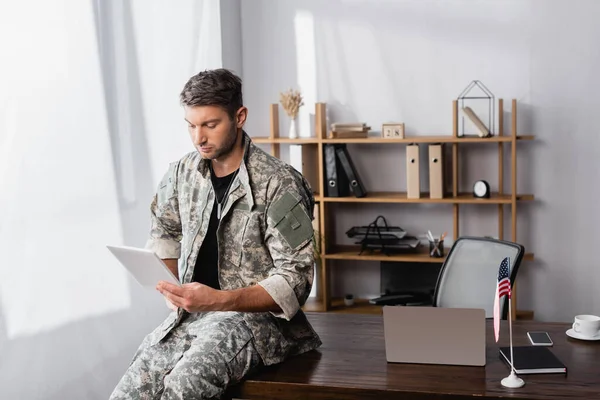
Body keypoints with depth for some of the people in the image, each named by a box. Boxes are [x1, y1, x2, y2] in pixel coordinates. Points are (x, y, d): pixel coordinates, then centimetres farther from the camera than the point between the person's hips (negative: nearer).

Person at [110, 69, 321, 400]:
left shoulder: (279, 184, -14)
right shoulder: (183, 171, 4)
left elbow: (295, 280, -15)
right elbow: (164, 231, 23)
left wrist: (220, 300, -28)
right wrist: (171, 288, 5)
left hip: (254, 312, -5)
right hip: (191, 311, 5)